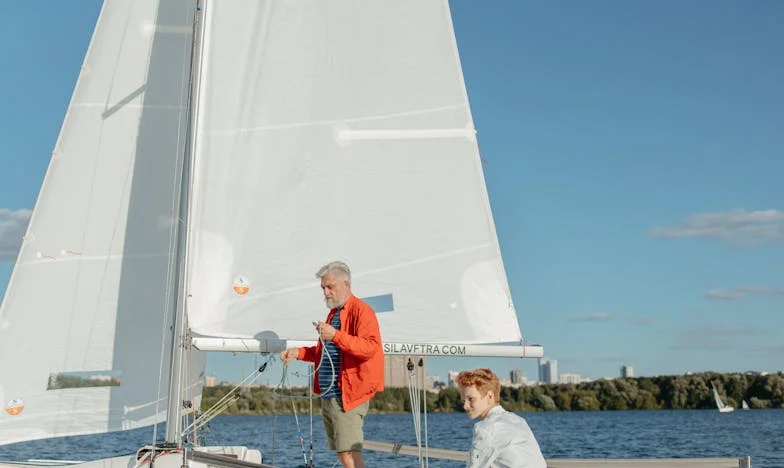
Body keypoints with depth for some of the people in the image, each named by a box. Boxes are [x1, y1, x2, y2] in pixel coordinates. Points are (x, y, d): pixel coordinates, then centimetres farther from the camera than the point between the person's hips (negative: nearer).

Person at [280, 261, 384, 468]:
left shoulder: (361, 311, -8)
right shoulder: (333, 313, 21)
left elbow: (370, 347, -23)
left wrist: (336, 336, -31)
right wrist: (298, 352, 16)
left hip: (348, 396, -9)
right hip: (328, 396, 9)